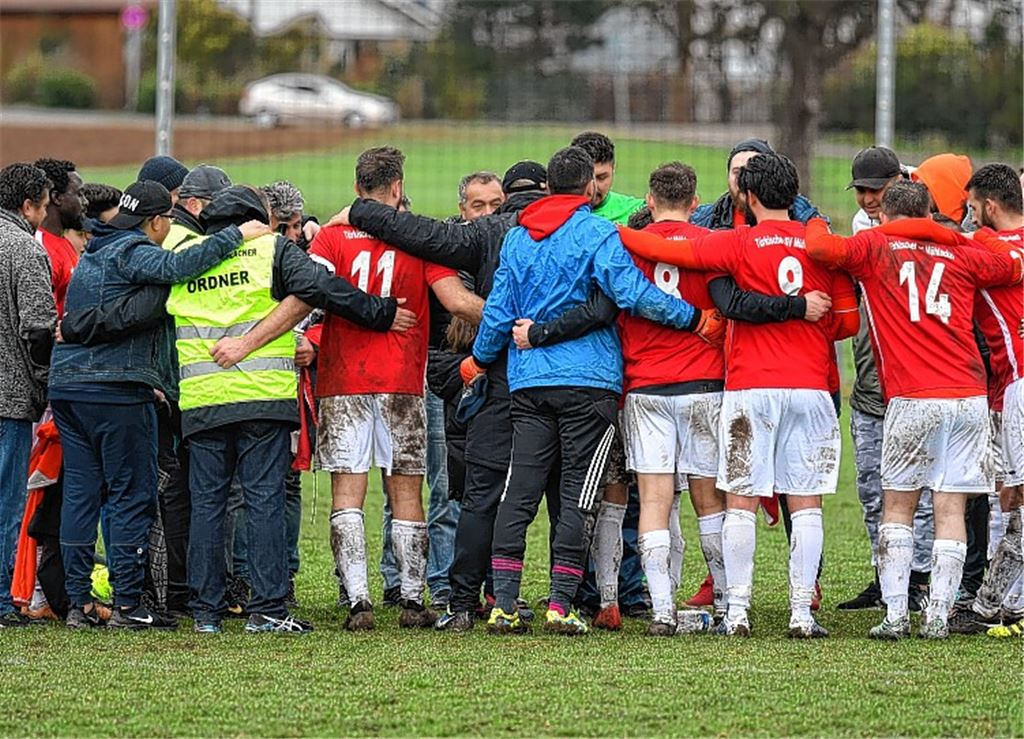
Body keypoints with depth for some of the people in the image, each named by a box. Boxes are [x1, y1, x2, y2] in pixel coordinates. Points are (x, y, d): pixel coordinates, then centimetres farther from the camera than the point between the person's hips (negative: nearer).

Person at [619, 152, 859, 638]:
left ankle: (737, 611, 2)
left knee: (741, 502, 4)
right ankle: (802, 612, 2)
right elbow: (848, 321, 8)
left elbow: (670, 251, -9)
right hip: (810, 388, 2)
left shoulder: (740, 243, -4)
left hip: (750, 388, -2)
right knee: (806, 504, 5)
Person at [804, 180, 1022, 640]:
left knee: (897, 505, 10)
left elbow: (821, 248, -11)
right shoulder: (961, 255, 13)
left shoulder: (875, 246, 5)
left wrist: (815, 226, 11)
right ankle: (938, 616, -1)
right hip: (969, 396, 2)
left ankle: (895, 614, 3)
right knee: (950, 509, 4)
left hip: (912, 399, -2)